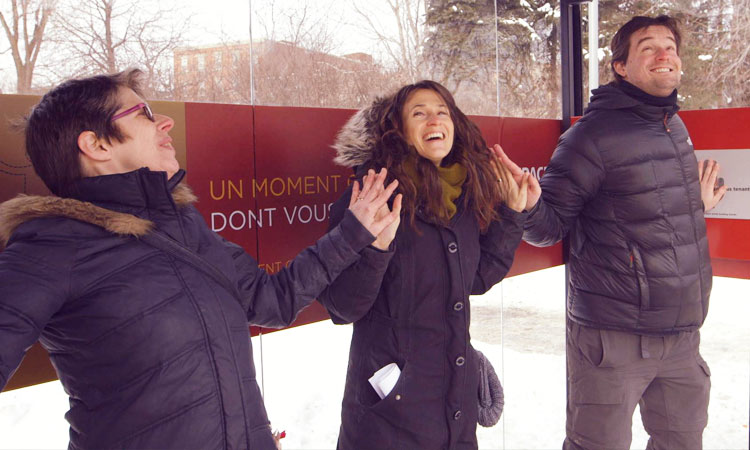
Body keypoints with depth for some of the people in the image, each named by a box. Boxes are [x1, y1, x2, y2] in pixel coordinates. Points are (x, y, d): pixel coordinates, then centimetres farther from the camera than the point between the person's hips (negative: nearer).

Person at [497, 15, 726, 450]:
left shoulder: (676, 127, 10)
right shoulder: (595, 133, -14)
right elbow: (549, 227, -14)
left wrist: (697, 207, 27)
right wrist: (529, 206, -34)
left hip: (683, 333, 8)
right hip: (615, 338, -7)